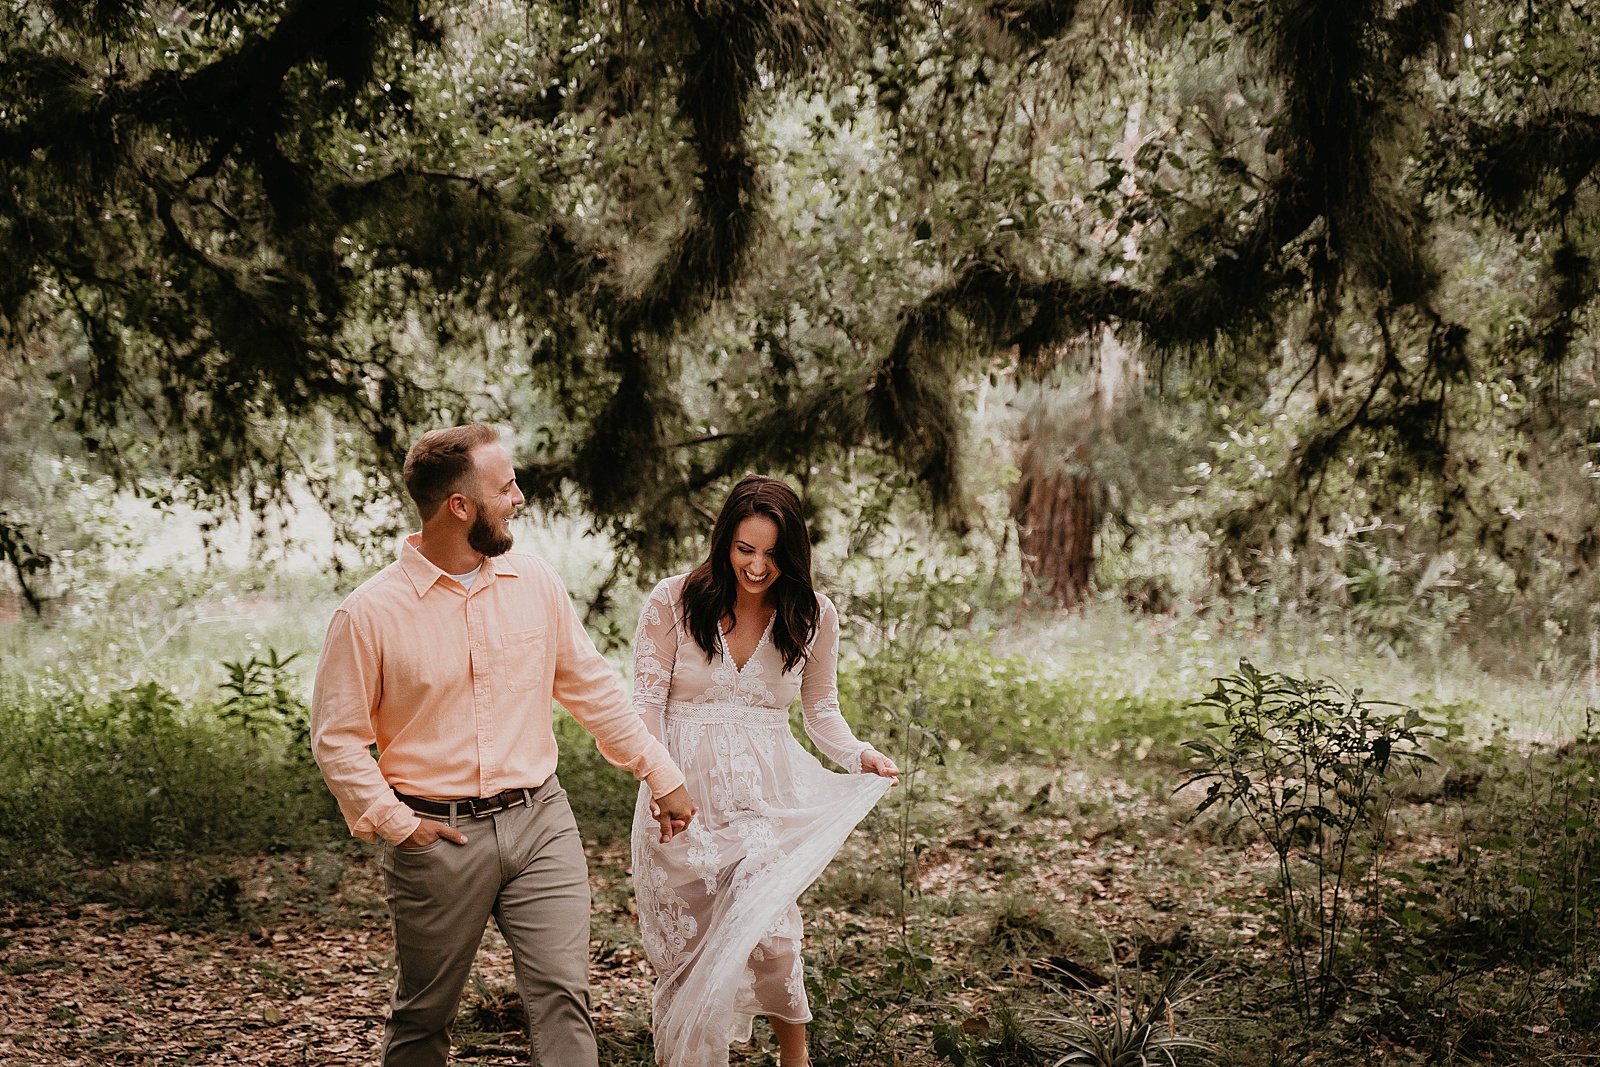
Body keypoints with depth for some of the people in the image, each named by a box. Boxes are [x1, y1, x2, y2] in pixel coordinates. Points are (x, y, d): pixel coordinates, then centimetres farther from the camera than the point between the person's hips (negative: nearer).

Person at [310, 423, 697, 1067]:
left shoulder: (534, 583, 4)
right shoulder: (370, 613, -9)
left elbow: (592, 688, 13)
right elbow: (336, 737, -3)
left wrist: (663, 777, 15)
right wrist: (395, 821, -10)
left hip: (540, 821, 3)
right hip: (437, 837, -2)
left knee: (563, 995, -6)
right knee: (424, 1015, 11)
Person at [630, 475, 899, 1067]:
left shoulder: (812, 616, 2)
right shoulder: (673, 602, -4)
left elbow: (820, 707, 14)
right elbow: (646, 701, -3)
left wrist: (858, 754, -5)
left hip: (766, 794, 0)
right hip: (682, 795, 0)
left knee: (768, 934, -10)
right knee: (684, 950, 3)